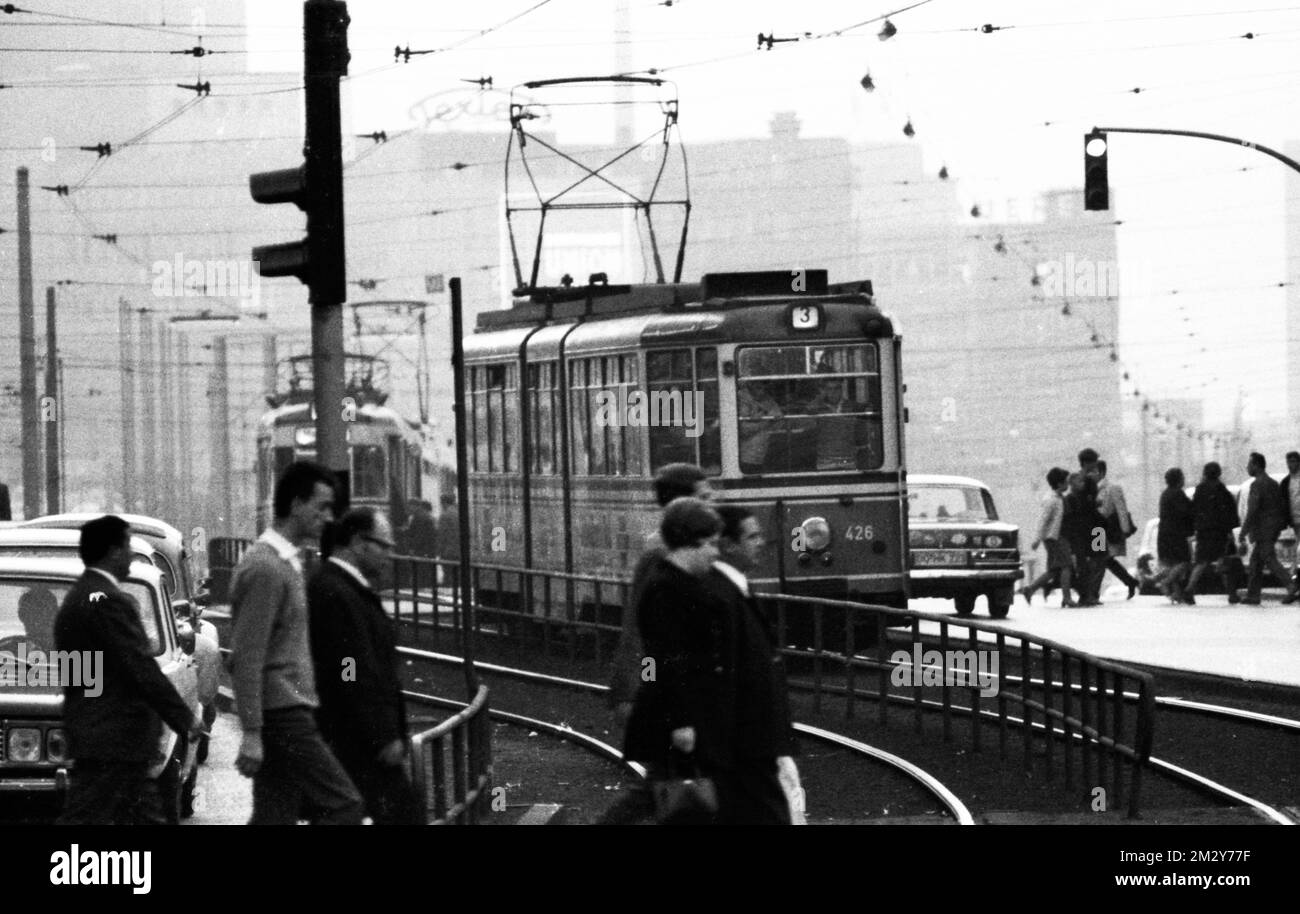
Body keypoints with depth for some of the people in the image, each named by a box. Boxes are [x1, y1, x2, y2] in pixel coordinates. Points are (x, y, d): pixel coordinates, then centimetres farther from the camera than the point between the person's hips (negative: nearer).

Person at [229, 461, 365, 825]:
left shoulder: (286, 563, 17)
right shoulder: (265, 568, -15)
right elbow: (246, 659, -19)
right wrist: (251, 734, -22)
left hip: (292, 711, 10)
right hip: (283, 714, -10)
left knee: (274, 817, 8)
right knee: (344, 806, -9)